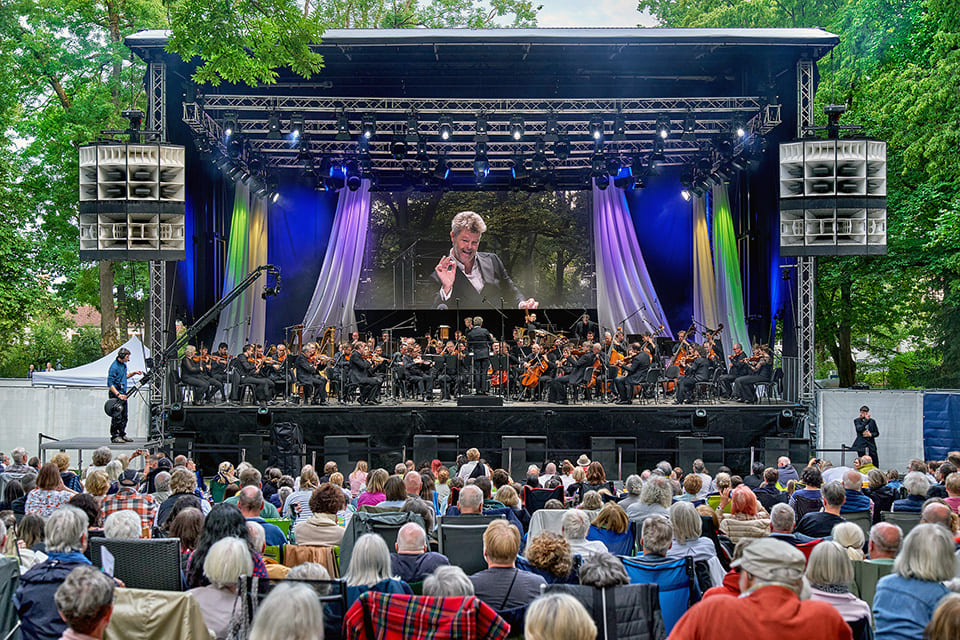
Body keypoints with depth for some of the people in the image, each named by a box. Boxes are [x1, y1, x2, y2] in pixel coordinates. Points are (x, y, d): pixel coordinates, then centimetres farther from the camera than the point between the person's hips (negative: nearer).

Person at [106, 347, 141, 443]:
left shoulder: (123, 365, 12)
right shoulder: (114, 367, -16)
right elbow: (110, 383, -18)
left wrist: (134, 373, 13)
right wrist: (118, 394, -23)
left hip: (123, 394, 9)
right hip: (116, 395, -9)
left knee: (124, 416, 12)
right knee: (117, 416, -10)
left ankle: (122, 435, 20)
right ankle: (114, 436, -5)